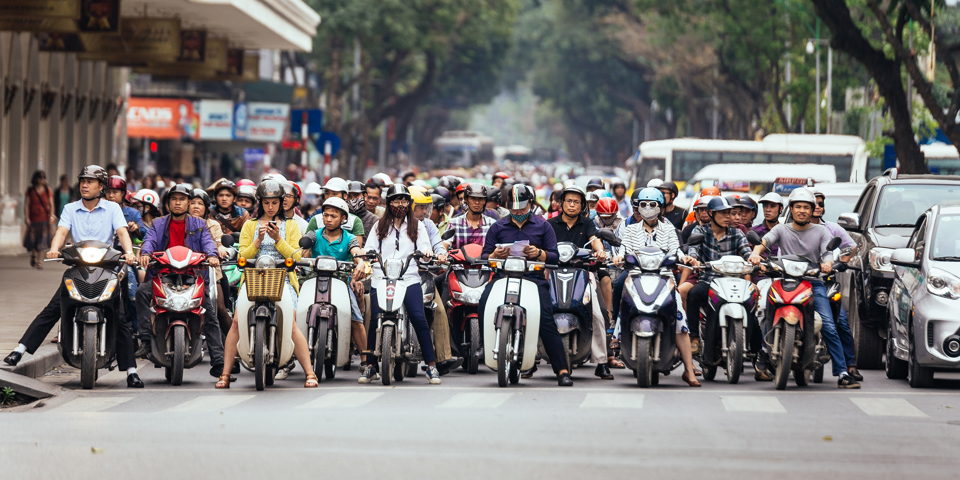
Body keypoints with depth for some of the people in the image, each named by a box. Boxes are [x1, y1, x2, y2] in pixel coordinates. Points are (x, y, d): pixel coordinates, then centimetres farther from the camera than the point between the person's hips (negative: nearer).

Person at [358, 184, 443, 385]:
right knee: (375, 319, -11)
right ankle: (370, 366, -1)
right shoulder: (380, 226, 19)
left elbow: (425, 247, 6)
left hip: (409, 279, -1)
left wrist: (426, 252, -17)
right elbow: (369, 248, 11)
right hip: (381, 279, 1)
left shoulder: (417, 226, 18)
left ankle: (431, 366, -11)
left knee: (419, 318, -15)